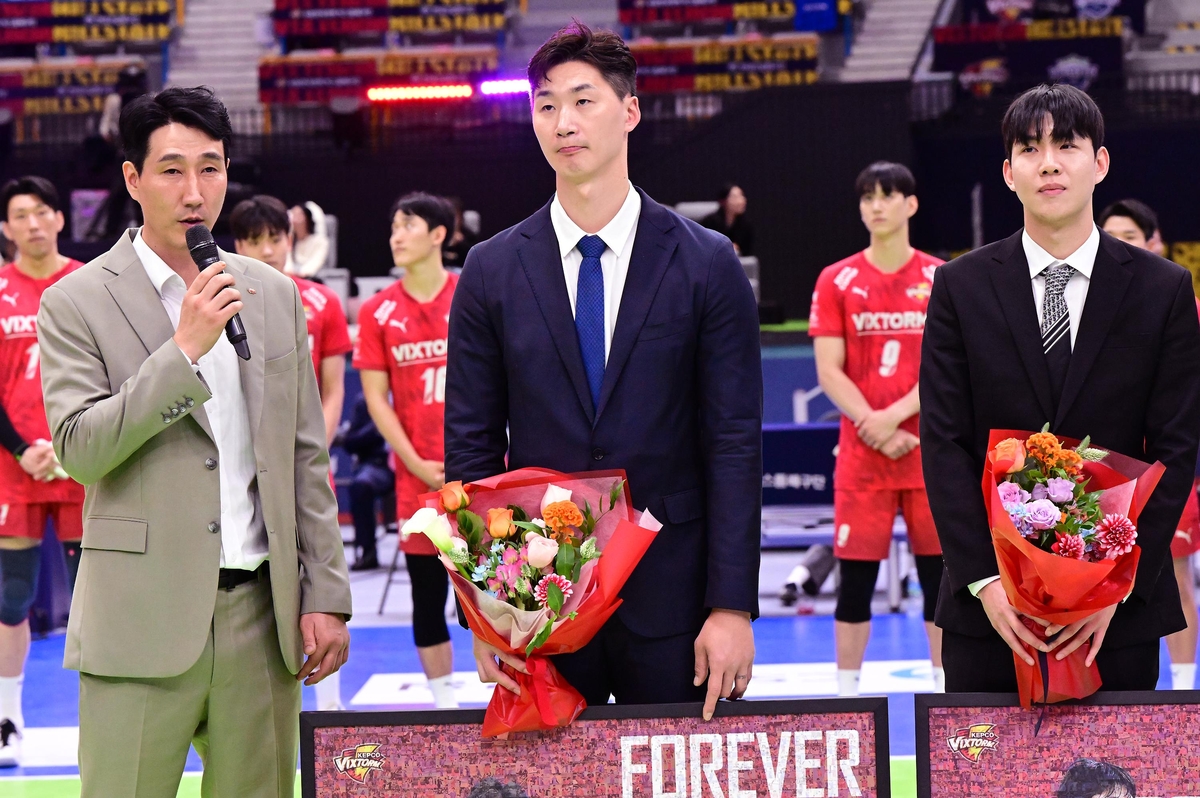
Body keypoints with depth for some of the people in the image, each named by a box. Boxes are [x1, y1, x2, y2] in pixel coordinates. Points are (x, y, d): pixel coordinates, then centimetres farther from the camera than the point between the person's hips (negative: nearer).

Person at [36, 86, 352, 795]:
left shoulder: (273, 294, 12)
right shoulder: (77, 303, -1)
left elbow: (306, 458, 13)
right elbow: (80, 451, -11)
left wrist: (326, 597, 8)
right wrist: (184, 350, -16)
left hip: (262, 614, 4)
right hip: (144, 621, -4)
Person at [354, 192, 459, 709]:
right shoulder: (378, 311, 3)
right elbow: (376, 397, 2)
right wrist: (418, 465, -7)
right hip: (418, 475, 1)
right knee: (427, 594, 5)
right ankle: (444, 702, 15)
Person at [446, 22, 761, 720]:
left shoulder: (707, 264, 0)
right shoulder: (493, 272, 5)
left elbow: (735, 445, -2)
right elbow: (471, 448, 5)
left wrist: (732, 607, -8)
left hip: (671, 592, -1)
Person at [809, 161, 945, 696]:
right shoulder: (836, 281, 4)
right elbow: (829, 372, -2)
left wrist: (894, 416, -16)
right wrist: (873, 427, -15)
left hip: (934, 451, 0)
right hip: (861, 455, 0)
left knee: (940, 572, 4)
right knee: (855, 577, 1)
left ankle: (945, 691, 13)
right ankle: (846, 693, 9)